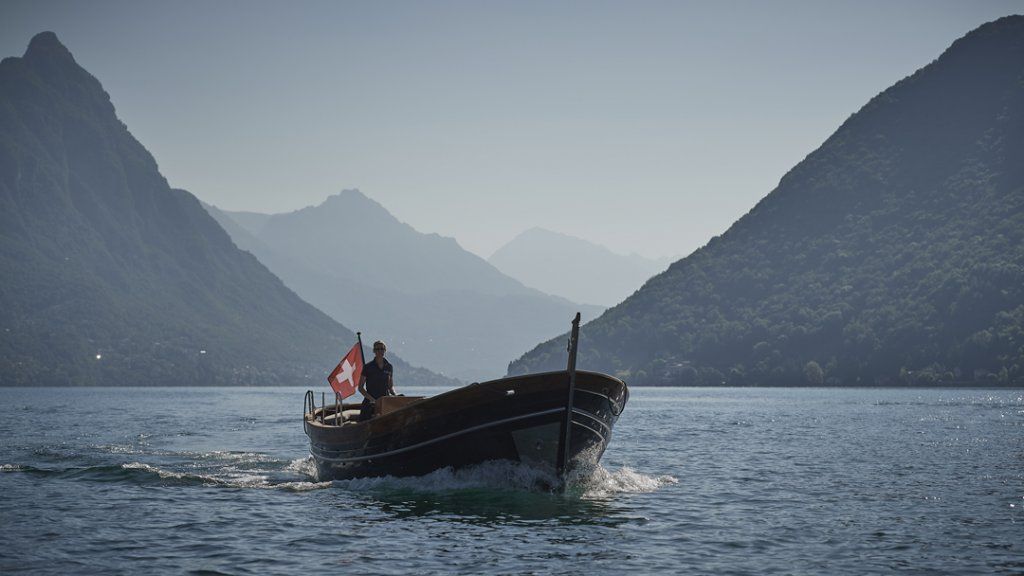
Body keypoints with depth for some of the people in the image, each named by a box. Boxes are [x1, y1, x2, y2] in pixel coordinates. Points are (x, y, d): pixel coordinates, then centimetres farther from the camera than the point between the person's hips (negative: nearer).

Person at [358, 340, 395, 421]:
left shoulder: (389, 367, 10)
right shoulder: (368, 367, 0)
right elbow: (360, 387, -1)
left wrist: (394, 394, -2)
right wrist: (371, 398, -15)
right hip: (370, 402, -3)